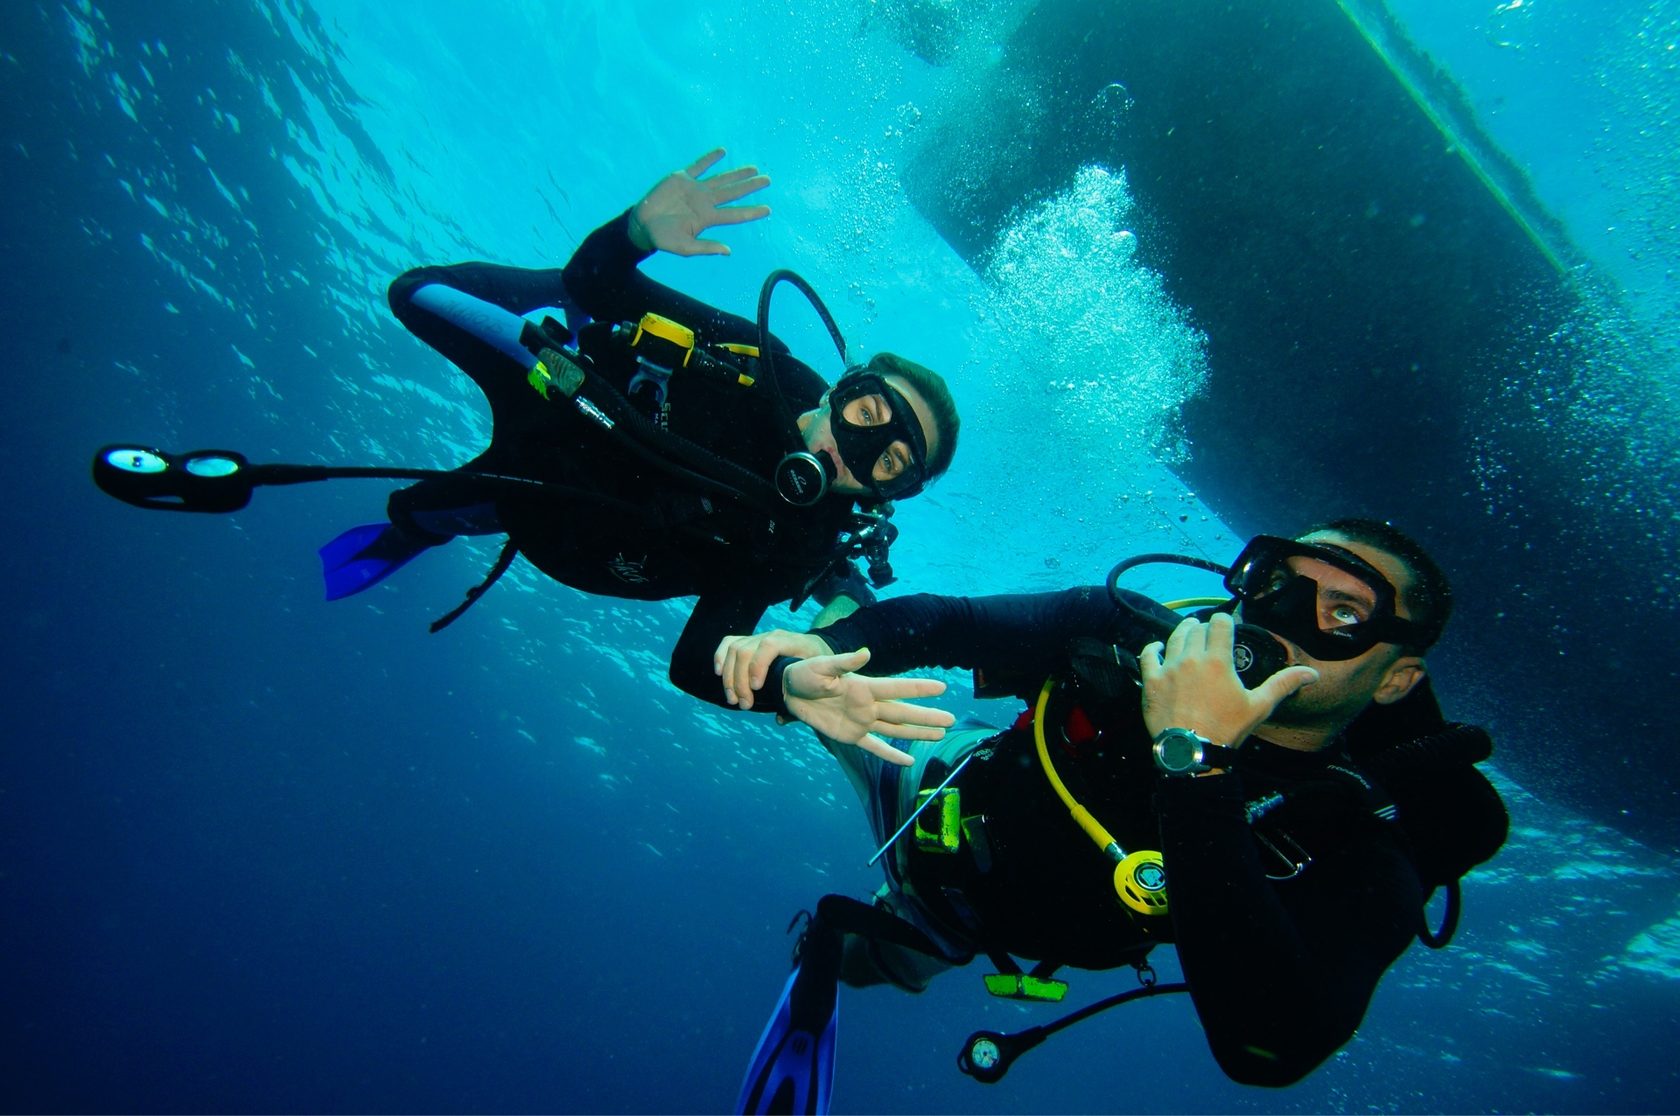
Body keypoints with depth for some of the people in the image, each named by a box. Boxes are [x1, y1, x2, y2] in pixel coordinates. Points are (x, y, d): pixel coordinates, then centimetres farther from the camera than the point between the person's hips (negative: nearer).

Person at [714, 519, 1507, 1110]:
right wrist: (818, 654, -50)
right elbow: (941, 620, -29)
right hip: (951, 797, 1)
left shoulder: (1366, 852, -36)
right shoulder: (1132, 632, -32)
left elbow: (1267, 1047, -53)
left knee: (860, 960, 29)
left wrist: (1192, 757, -59)